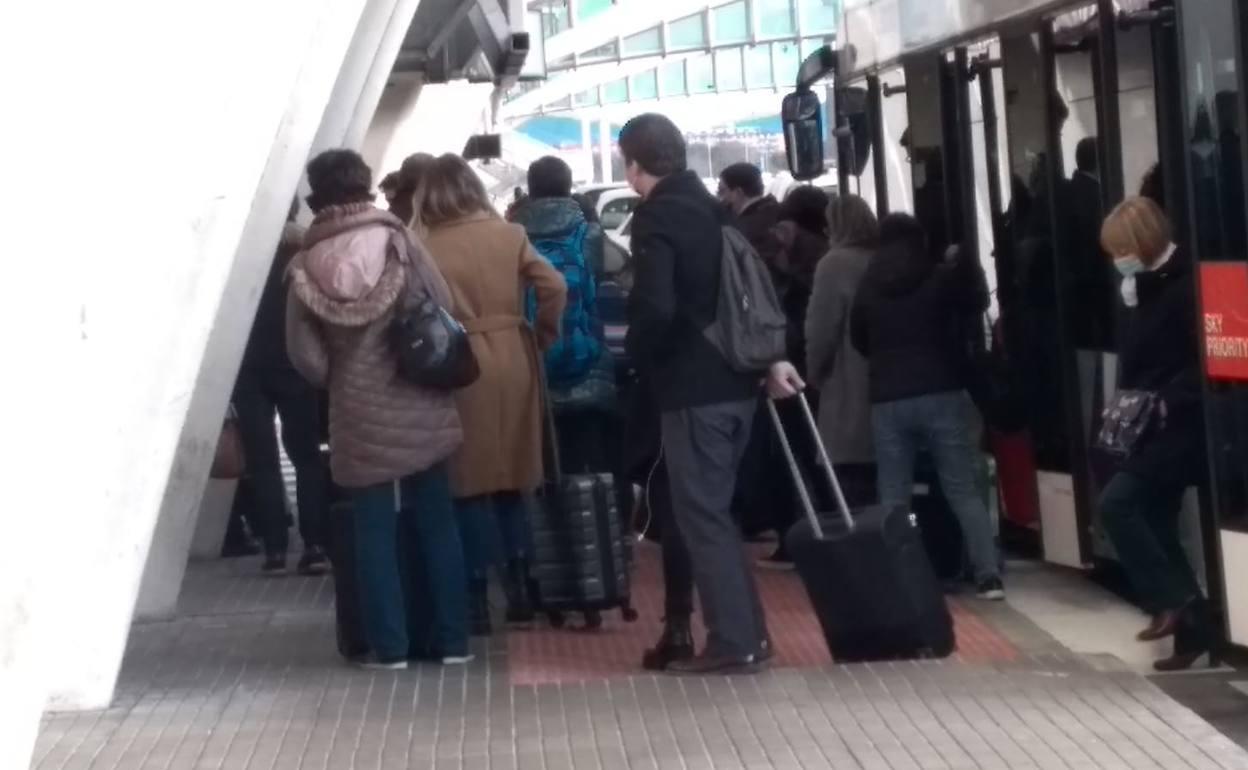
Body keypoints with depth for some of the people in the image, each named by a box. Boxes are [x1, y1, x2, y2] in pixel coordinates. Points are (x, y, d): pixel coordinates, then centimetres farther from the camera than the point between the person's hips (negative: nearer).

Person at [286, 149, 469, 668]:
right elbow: (445, 309, -3)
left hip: (358, 416, 0)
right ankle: (449, 639, 13)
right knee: (435, 522, 10)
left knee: (375, 529, 6)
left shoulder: (305, 266, -3)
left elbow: (304, 355, -5)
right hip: (418, 407, 0)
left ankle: (389, 645, 6)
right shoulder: (397, 241, -5)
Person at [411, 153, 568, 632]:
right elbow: (554, 287, -5)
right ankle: (519, 589, 13)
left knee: (471, 483, 4)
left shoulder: (426, 247, -7)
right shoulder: (509, 235, 2)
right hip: (512, 362, 3)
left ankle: (478, 599, 4)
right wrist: (543, 337, 8)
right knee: (511, 479, 14)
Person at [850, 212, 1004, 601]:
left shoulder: (867, 288, 3)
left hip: (888, 400, 0)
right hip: (942, 393, 0)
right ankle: (988, 577, -3)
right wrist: (961, 265, 32)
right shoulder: (941, 276, 1)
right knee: (964, 490, 2)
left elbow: (858, 340, 16)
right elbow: (977, 302, 20)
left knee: (893, 497, 5)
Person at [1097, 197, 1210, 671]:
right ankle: (1193, 629, 13)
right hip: (1150, 427, 9)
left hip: (1180, 425, -9)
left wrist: (1168, 401, -25)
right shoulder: (1143, 288, 14)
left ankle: (1171, 601, -11)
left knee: (1116, 502, -19)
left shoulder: (1186, 286, -13)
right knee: (1155, 525, 8)